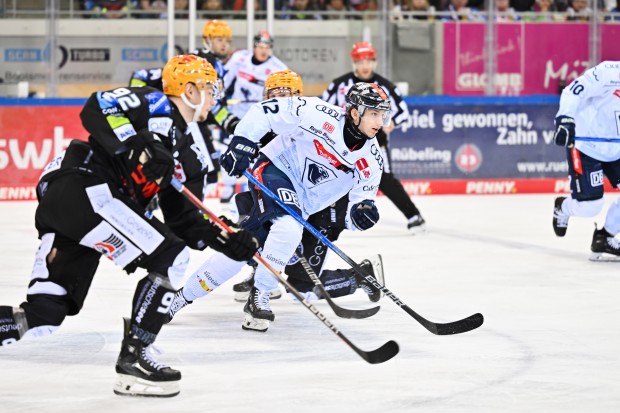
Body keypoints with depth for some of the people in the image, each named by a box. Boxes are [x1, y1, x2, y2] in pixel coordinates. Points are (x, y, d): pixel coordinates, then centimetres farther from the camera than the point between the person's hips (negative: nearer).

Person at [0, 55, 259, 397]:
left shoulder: (188, 154, 24)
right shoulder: (155, 105, -1)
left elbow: (183, 220, 21)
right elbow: (96, 109, -17)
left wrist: (224, 240, 6)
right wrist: (138, 147, -25)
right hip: (81, 190, -9)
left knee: (42, 319, -2)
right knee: (170, 258, -10)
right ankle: (133, 357, -4)